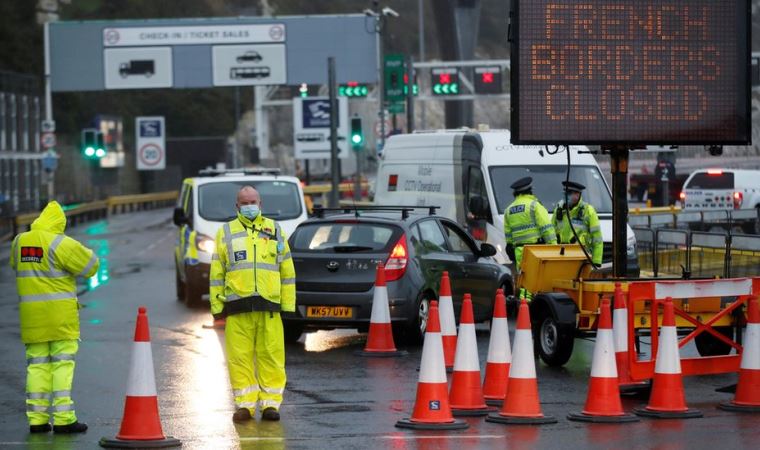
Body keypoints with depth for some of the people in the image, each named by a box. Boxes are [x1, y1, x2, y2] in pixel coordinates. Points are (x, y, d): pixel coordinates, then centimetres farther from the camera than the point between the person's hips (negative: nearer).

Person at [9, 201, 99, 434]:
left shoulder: (19, 242, 7)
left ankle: (37, 418, 5)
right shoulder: (59, 243, -12)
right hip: (60, 313, -5)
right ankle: (63, 418, -5)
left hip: (31, 313, 5)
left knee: (37, 365, 9)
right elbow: (90, 265, -8)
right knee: (63, 364, -1)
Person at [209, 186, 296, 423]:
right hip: (237, 305, 0)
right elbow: (216, 272, 12)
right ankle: (244, 404, 5)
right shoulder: (226, 233, 13)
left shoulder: (275, 230, 15)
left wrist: (288, 304, 7)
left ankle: (271, 403, 4)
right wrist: (217, 305, 4)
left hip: (269, 305, 0)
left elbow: (287, 270, 15)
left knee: (271, 355, -2)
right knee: (240, 357, -2)